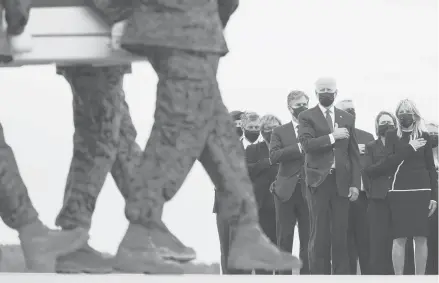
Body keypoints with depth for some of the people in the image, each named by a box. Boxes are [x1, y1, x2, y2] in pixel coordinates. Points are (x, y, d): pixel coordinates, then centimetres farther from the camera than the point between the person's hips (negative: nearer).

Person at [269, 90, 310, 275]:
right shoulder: (280, 132, 10)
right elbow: (273, 156, -6)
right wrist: (298, 148, -12)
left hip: (308, 190, 0)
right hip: (287, 190, 0)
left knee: (308, 237, -2)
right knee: (285, 238, 1)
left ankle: (306, 274, 2)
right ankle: (284, 275, 4)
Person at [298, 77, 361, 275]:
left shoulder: (347, 119, 14)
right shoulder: (306, 117, 5)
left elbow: (354, 154, 12)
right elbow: (307, 144, -12)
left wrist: (355, 183, 4)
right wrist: (332, 137, -15)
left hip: (341, 182, 3)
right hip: (318, 182, -2)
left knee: (340, 234, 0)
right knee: (319, 234, -3)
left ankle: (341, 275, 1)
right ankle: (318, 274, -1)